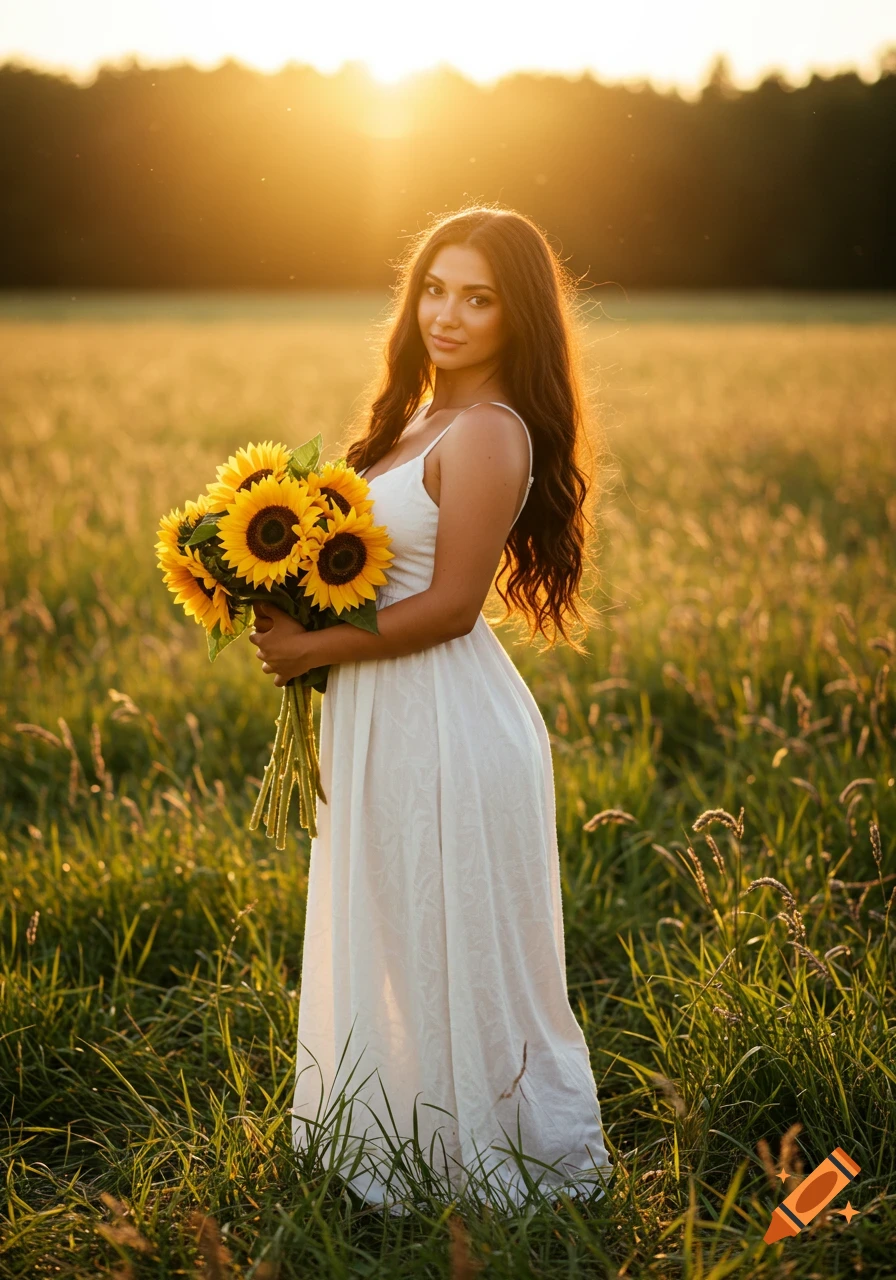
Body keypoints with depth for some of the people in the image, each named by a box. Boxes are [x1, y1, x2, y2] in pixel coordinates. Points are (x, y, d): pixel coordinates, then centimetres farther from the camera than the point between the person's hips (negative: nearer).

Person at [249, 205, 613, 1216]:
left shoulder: (486, 433, -17)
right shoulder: (420, 420, 12)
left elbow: (449, 606, -21)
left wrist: (313, 647, -15)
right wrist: (291, 621, 2)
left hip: (449, 726, -10)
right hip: (389, 720, 10)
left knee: (454, 959, 4)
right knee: (388, 949, 19)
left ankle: (486, 1163, 22)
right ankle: (407, 1154, 34)